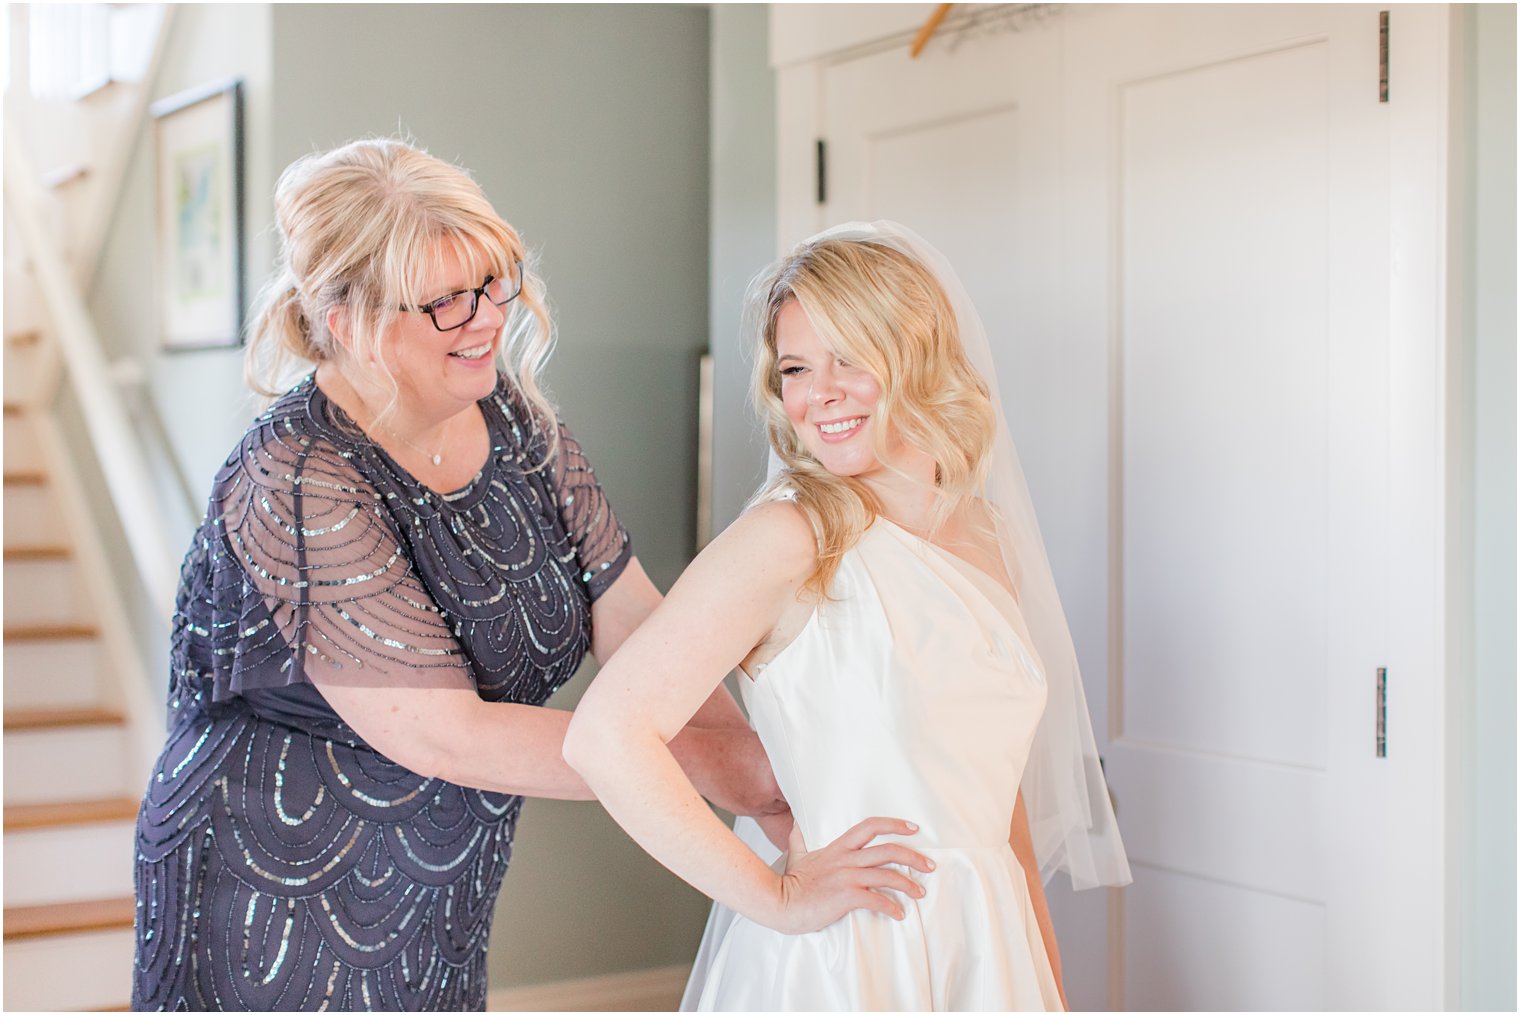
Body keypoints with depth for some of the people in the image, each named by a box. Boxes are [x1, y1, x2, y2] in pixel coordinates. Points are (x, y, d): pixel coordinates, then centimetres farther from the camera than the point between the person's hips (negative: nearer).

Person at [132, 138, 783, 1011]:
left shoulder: (517, 423, -2)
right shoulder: (296, 485, -24)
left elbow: (632, 620, 0)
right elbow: (438, 735, -27)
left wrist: (758, 768, -16)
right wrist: (698, 762, -24)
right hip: (280, 920, -6)